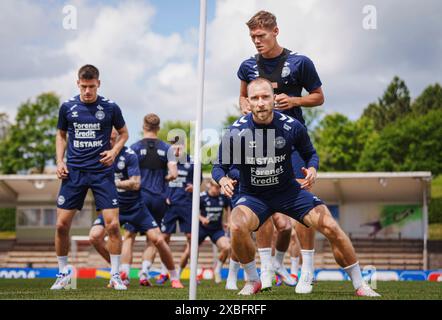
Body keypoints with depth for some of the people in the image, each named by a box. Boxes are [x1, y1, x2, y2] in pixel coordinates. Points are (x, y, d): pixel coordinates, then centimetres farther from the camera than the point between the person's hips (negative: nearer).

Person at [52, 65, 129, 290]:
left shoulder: (110, 108, -2)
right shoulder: (67, 107, 2)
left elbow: (124, 133, 12)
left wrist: (114, 151, -6)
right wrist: (60, 161, 2)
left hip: (102, 171, -1)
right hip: (73, 171, 2)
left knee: (112, 224, -10)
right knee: (62, 224, -2)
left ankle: (115, 275, 4)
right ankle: (63, 273, 17)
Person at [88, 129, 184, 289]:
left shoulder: (129, 155, -17)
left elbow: (136, 184, -22)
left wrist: (115, 183, -30)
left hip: (134, 205, -3)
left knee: (157, 239, -8)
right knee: (95, 236, -15)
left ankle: (174, 277, 13)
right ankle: (123, 273, 0)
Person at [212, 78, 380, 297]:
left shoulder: (292, 126, -11)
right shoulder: (236, 132, -16)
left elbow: (310, 153, 6)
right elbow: (219, 166, -6)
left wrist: (312, 168, -18)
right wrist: (222, 180, -30)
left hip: (289, 191, 2)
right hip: (253, 196, -1)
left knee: (331, 228, -13)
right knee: (238, 227, -33)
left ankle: (359, 284, 5)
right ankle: (252, 281, -7)